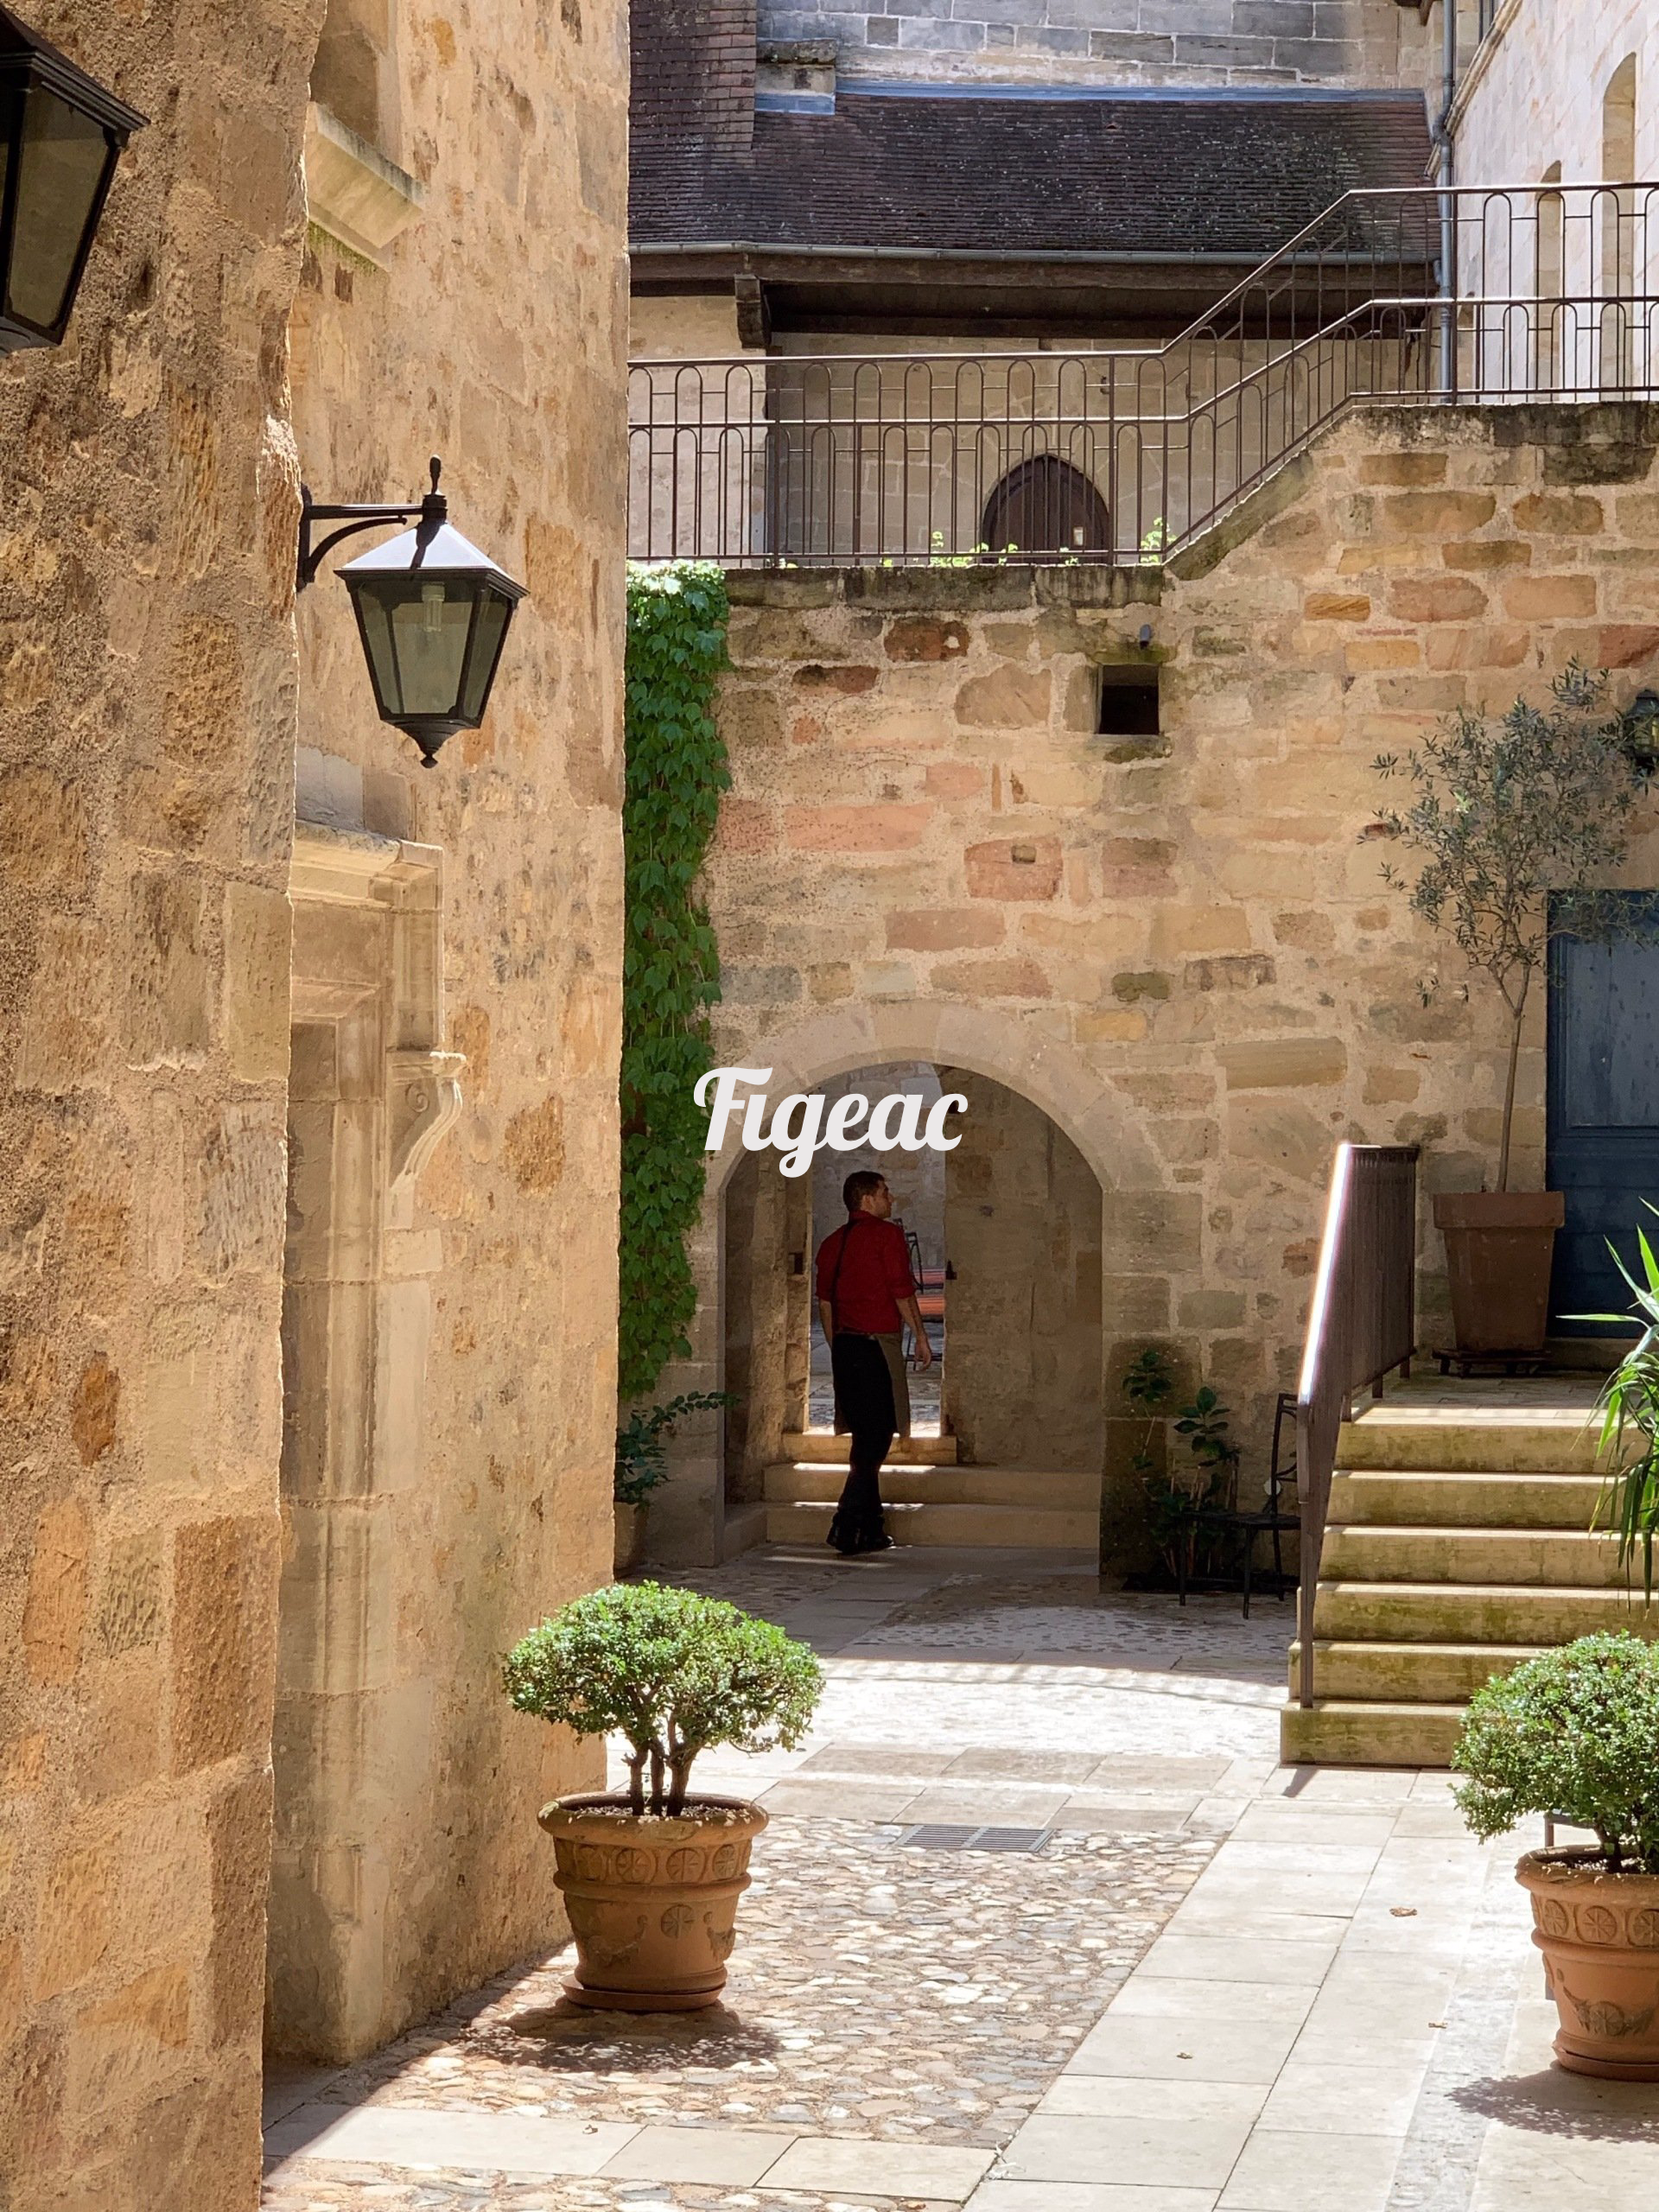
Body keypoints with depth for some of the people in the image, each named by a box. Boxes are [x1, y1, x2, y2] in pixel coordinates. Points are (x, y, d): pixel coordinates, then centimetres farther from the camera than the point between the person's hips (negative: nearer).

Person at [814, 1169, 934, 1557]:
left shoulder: (832, 1242, 14)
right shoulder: (887, 1234, -7)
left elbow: (825, 1300, 15)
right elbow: (902, 1291, -10)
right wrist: (921, 1338, -2)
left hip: (844, 1346, 7)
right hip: (878, 1343, -7)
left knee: (865, 1438, 13)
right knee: (876, 1439, -6)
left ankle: (870, 1529, 15)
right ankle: (847, 1527, -15)